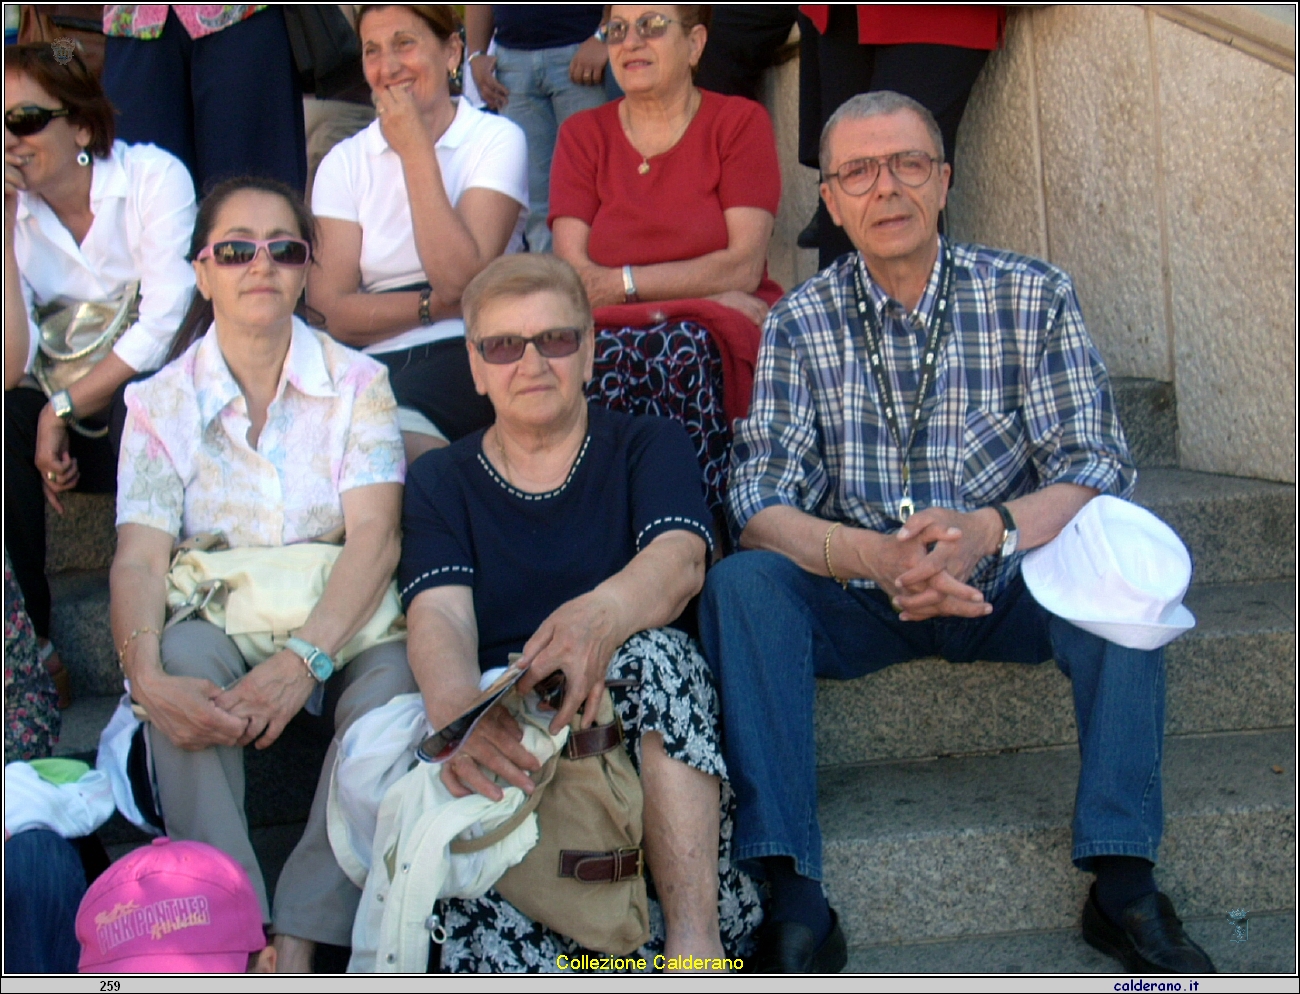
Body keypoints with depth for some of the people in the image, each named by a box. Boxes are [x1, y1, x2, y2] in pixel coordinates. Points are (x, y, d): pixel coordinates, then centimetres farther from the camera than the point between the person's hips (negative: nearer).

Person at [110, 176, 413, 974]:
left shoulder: (357, 383, 1)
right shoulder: (161, 403, 4)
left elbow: (376, 535, -12)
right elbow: (139, 556, -9)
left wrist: (304, 660, -29)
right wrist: (148, 680, -30)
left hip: (340, 624, 0)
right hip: (221, 628, 1)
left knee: (391, 672, -33)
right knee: (185, 650, -33)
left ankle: (300, 943, -30)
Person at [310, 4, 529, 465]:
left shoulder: (496, 140, 4)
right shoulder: (344, 162, 12)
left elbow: (462, 282, -11)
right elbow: (329, 309, 1)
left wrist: (415, 149, -8)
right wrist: (435, 304, -11)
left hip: (470, 355, -3)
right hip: (371, 363, 3)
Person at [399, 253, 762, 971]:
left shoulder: (649, 447, 14)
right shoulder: (440, 481, 17)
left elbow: (679, 559, -9)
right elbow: (439, 615, -4)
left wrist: (603, 615, -36)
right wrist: (459, 709, -30)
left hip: (634, 725, -1)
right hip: (502, 736, 1)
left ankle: (694, 947, -39)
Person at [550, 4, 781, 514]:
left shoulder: (740, 121, 7)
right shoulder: (582, 134, 12)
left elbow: (743, 267, -5)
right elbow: (572, 274, -2)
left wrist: (621, 282, -10)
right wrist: (714, 291, -10)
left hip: (716, 338, -1)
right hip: (608, 334, 1)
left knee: (681, 347, -35)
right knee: (601, 357, -33)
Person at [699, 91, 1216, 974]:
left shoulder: (1034, 296, -3)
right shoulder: (802, 323, -3)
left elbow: (1096, 467, -11)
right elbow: (761, 502, -11)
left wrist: (990, 530, -32)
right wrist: (873, 555, -31)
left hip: (1009, 592, 0)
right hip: (863, 603, 1)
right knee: (742, 580, -26)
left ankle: (1124, 882, -22)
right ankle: (794, 901, -29)